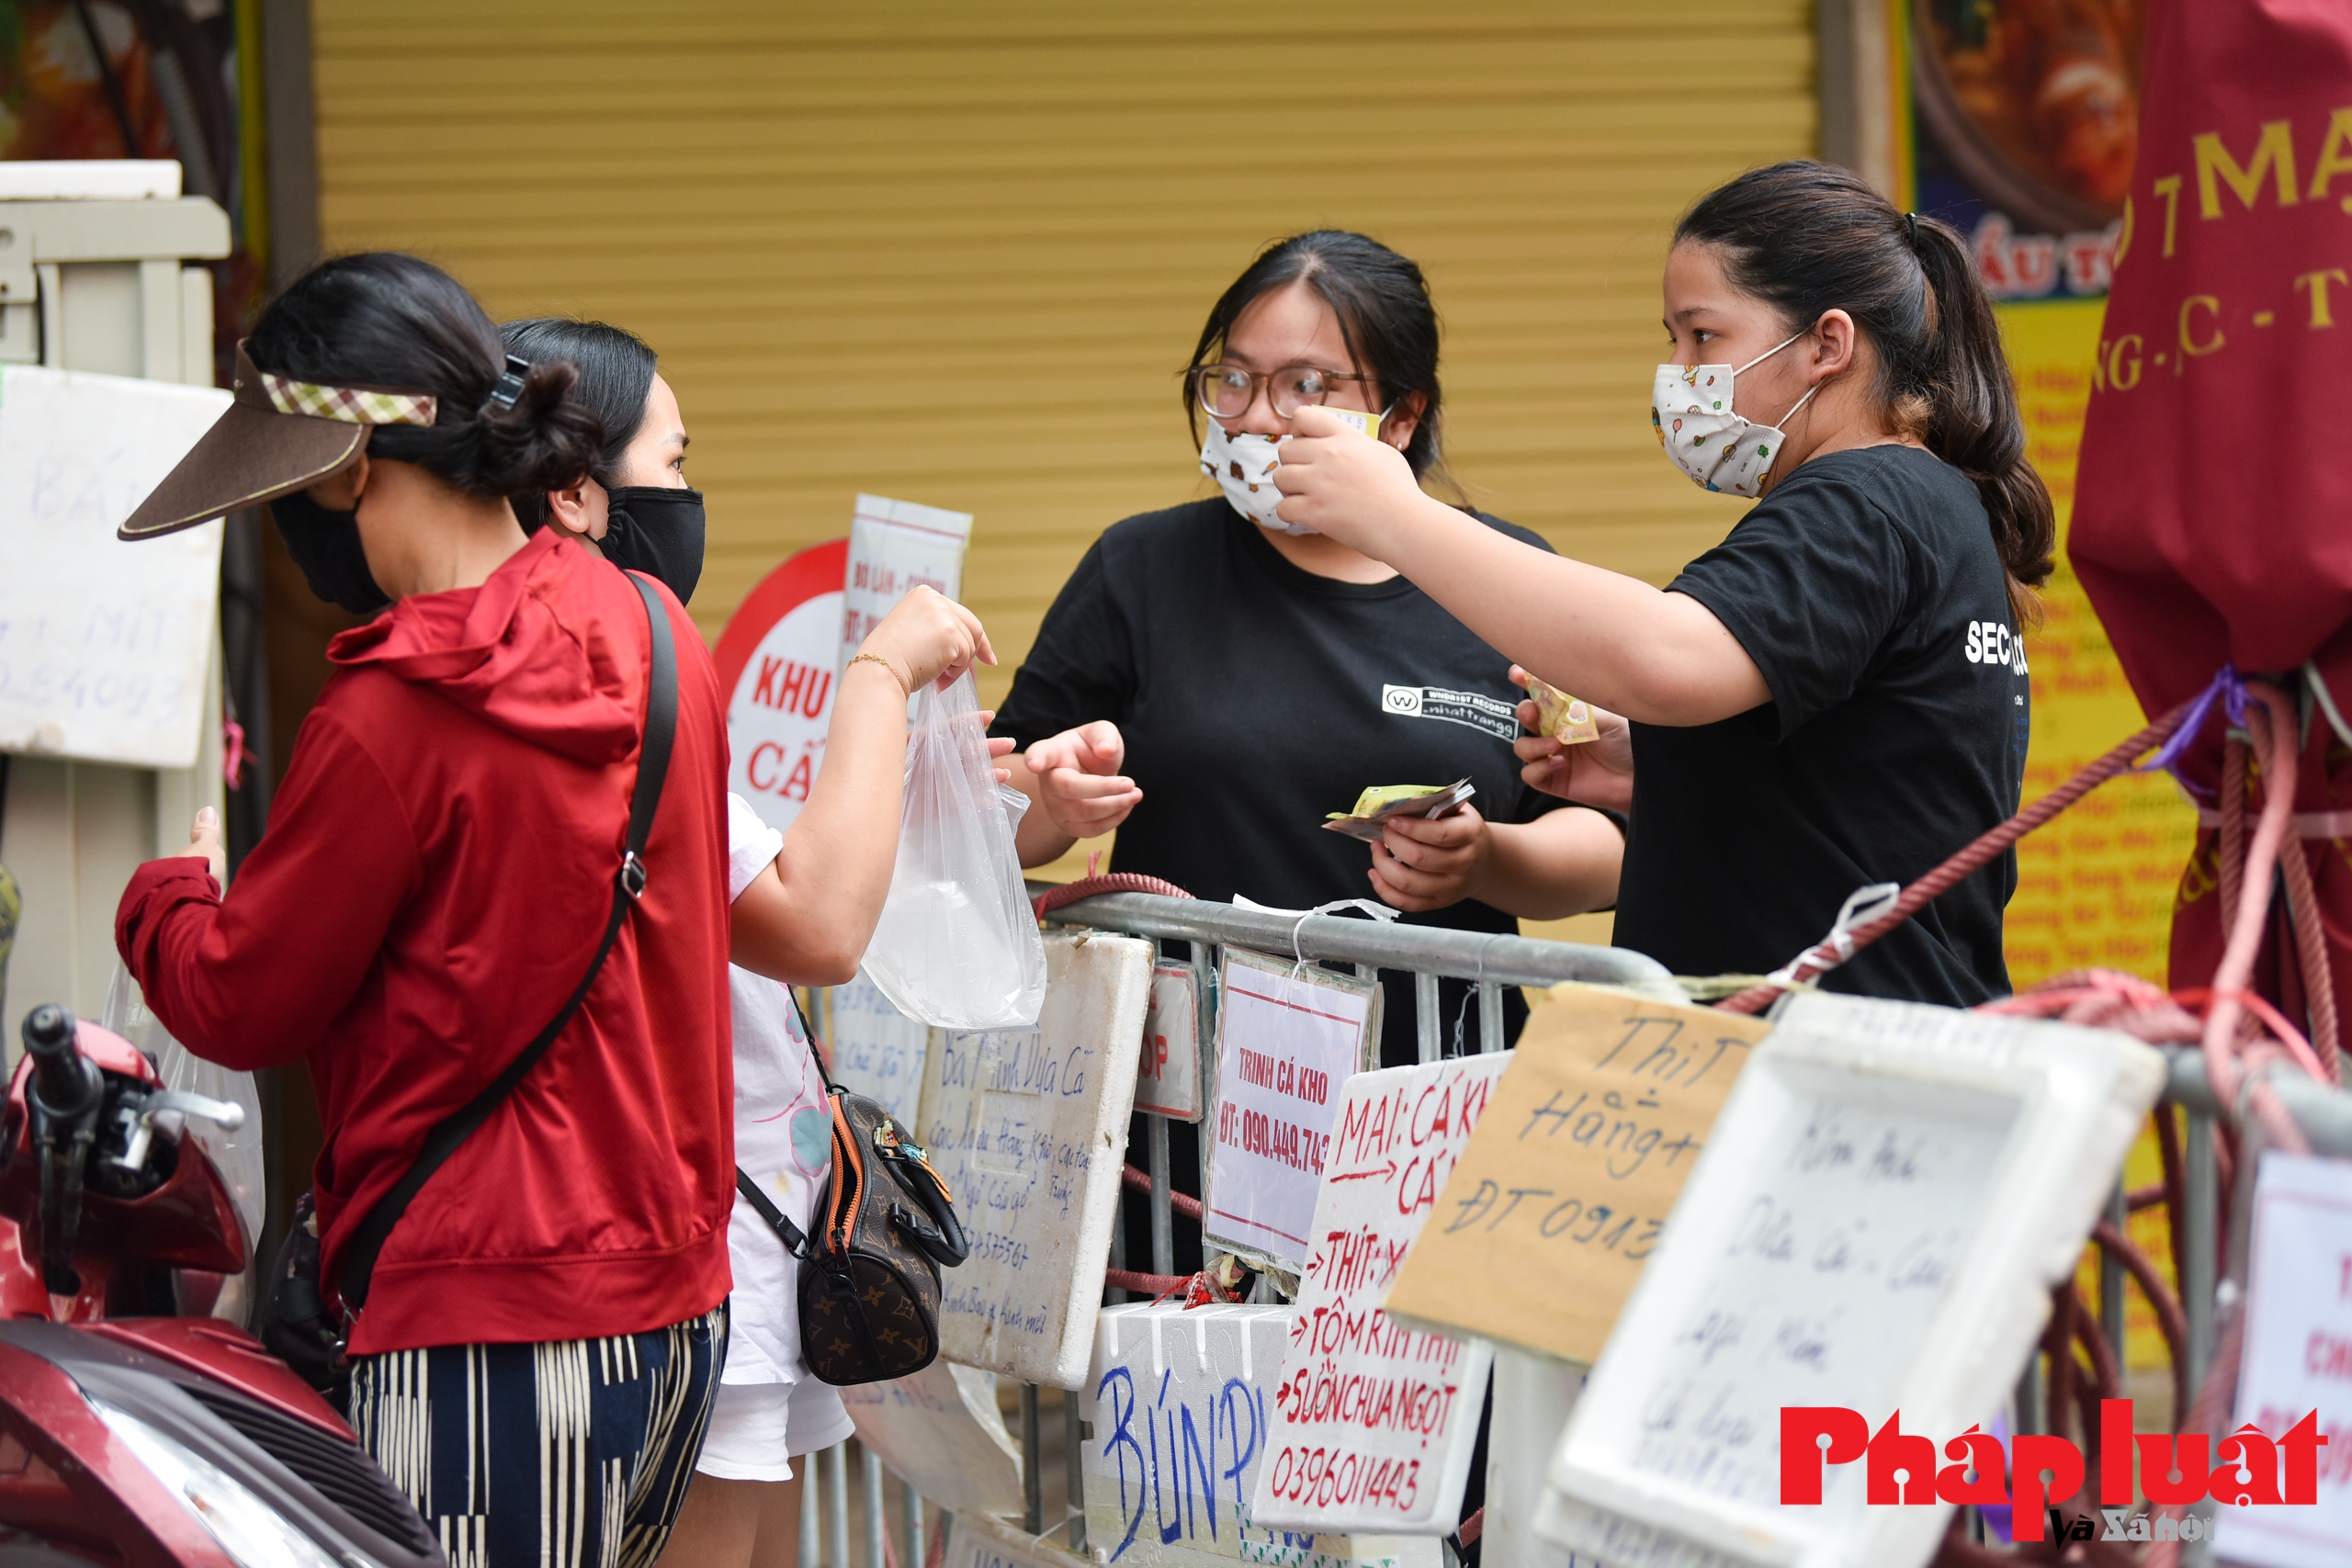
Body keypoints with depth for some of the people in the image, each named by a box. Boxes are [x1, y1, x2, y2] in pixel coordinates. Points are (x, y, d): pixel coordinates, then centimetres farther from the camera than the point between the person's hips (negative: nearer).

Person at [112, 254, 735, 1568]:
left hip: (490, 1325, -8)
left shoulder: (391, 720, -17)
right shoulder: (657, 637, 6)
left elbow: (239, 1006, -4)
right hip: (680, 1298, 8)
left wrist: (168, 896, 17)